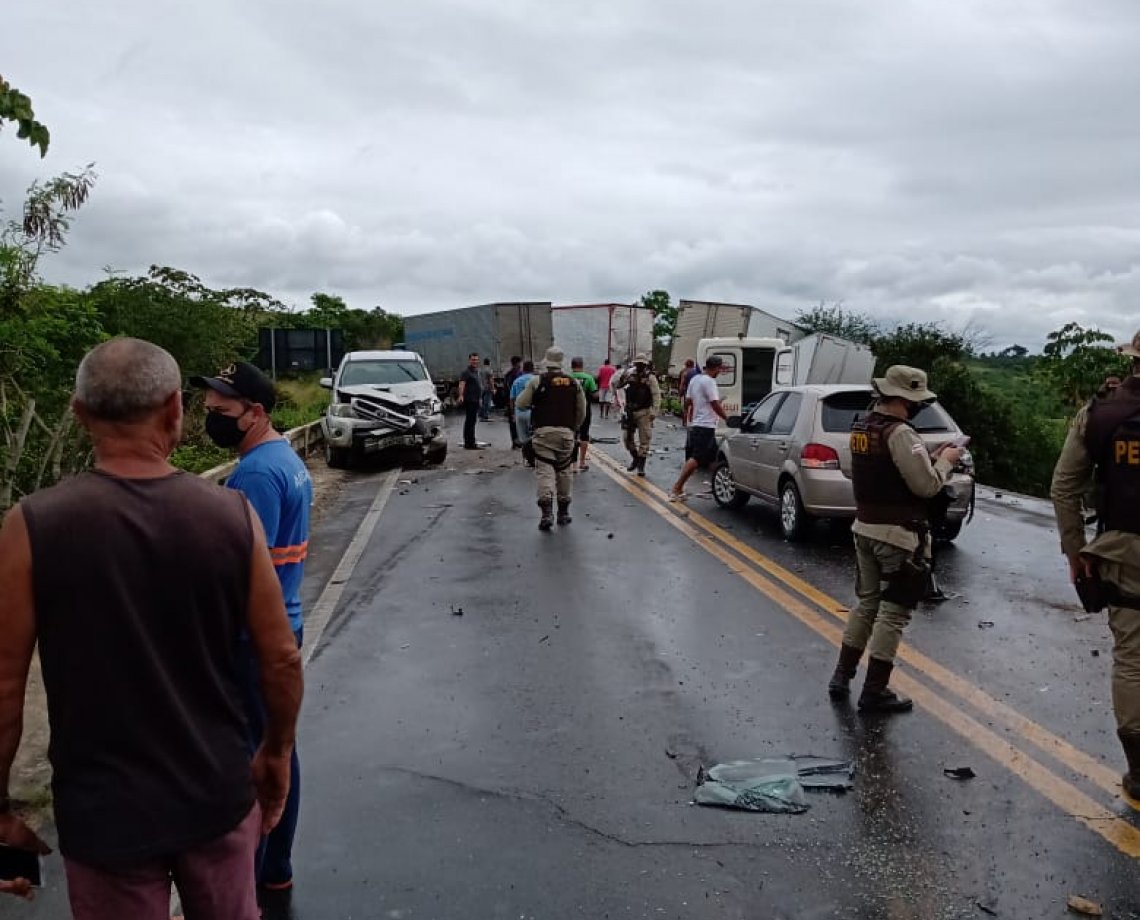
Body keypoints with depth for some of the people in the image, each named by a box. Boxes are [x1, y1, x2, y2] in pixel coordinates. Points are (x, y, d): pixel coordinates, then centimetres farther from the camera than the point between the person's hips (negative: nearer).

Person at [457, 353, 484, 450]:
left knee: (472, 421, 16)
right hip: (469, 400, -10)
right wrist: (461, 395, -40)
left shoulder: (477, 371, 18)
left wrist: (480, 398, 31)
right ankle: (469, 443, -8)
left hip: (476, 401, 10)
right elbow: (462, 384, -26)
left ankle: (470, 442, 25)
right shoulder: (466, 372, -12)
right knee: (470, 421, -9)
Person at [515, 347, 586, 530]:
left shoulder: (537, 381, -3)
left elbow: (521, 403, -1)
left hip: (544, 432, -3)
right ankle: (563, 512, 21)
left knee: (544, 470, -4)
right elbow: (581, 412, 8)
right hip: (566, 433, 3)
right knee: (564, 471, 14)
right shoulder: (574, 383, 6)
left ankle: (547, 512, -18)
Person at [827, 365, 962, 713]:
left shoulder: (861, 427, 8)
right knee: (893, 611, 0)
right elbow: (926, 485, -19)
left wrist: (930, 458, 9)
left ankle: (842, 677, 22)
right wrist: (945, 461, -2)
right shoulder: (900, 434, -19)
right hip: (898, 535, -8)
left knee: (866, 602, 18)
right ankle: (874, 691, 5)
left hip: (865, 528, 9)